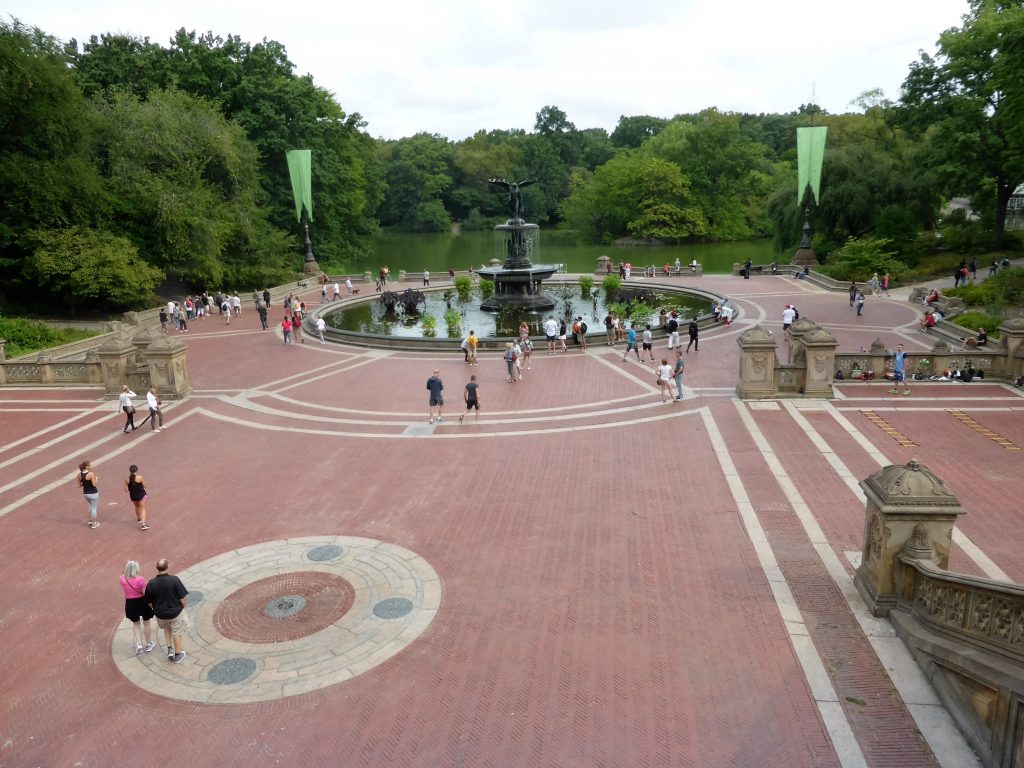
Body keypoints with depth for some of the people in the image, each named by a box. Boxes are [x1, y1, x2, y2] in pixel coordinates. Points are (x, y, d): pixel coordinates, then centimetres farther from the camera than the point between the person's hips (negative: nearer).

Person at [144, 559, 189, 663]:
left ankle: (169, 648, 26)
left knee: (166, 628, 33)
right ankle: (178, 654, 34)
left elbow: (149, 602, -4)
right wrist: (183, 607, 3)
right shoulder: (175, 580, -24)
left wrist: (156, 609, 16)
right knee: (177, 633, 20)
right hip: (176, 612, -2)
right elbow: (183, 599, -18)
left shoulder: (151, 583, -16)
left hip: (160, 614, 2)